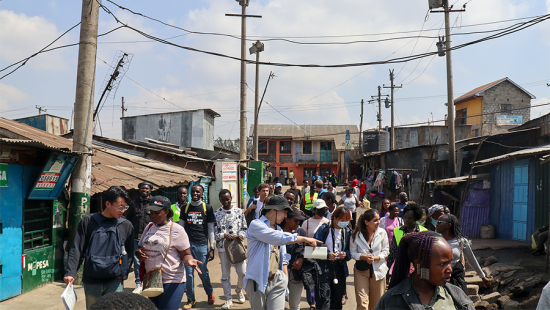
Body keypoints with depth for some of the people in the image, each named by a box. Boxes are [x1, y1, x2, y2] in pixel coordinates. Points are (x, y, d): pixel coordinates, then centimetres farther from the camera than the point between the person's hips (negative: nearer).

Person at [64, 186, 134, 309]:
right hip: (91, 281, 0)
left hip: (115, 281, 0)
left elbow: (129, 253, 10)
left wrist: (123, 273, -4)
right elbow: (77, 249, 1)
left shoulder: (126, 225, 5)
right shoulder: (88, 221, 1)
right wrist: (70, 272, -9)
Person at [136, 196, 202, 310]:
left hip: (172, 282, -6)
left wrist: (189, 260, -28)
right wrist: (139, 254, -5)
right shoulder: (149, 227, 11)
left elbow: (185, 254, -6)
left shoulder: (177, 230, -6)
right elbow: (140, 248, 18)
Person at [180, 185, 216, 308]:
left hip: (202, 244, -2)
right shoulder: (186, 208, 10)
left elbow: (211, 229, 4)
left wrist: (211, 248, 0)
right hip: (187, 244, 2)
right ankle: (191, 299, 13)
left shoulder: (207, 208, 4)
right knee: (188, 272, 2)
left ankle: (210, 293, 27)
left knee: (203, 272, 1)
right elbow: (181, 227, 14)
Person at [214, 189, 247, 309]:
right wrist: (224, 235, -15)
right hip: (223, 247, 0)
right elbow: (214, 232, 2)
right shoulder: (217, 214, 4)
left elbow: (244, 228, 10)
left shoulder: (239, 212, 5)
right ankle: (228, 300, 16)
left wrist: (241, 235, -10)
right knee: (225, 274, 5)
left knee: (243, 272, -4)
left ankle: (239, 289, 28)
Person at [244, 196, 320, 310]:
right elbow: (281, 238, -20)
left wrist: (285, 279, 15)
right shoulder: (256, 225, -9)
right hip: (258, 282, -5)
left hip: (276, 280, 5)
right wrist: (306, 239, -13)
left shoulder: (278, 229, 16)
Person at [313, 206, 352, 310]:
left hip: (340, 267, 5)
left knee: (337, 298, 10)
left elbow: (350, 251, 12)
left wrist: (345, 254, -10)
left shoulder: (348, 231, 9)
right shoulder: (324, 229, -4)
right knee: (324, 298, -11)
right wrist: (327, 255, -20)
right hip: (324, 266, -4)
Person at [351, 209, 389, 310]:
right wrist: (363, 257, -20)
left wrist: (375, 258, -15)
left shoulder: (382, 232, -4)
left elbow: (386, 251, 2)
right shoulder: (356, 234, -6)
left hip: (378, 269, 1)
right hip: (361, 269, -1)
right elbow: (352, 252, -1)